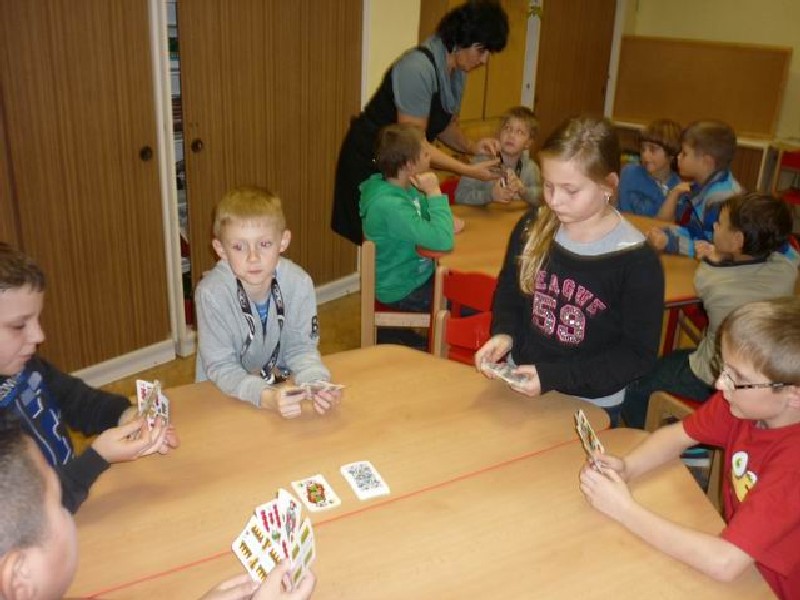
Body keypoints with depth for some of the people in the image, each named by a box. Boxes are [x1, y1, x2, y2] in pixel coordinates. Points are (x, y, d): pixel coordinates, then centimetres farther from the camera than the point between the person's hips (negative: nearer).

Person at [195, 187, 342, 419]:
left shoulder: (299, 283, -15)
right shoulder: (212, 293, -22)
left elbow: (300, 347, -8)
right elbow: (221, 367, -19)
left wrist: (317, 384, -27)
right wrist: (266, 397, -35)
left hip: (282, 385, 1)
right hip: (224, 395, -1)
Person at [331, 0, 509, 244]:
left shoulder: (457, 70, 1)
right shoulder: (418, 68, -26)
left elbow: (445, 123, 11)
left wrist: (472, 147, -9)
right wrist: (470, 170, -26)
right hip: (370, 163, -8)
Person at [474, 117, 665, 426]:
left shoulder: (636, 261, -21)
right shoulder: (532, 228, -9)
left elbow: (638, 354, -16)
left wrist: (553, 377, -23)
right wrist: (503, 333, -15)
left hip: (591, 407, -3)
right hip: (522, 386, 4)